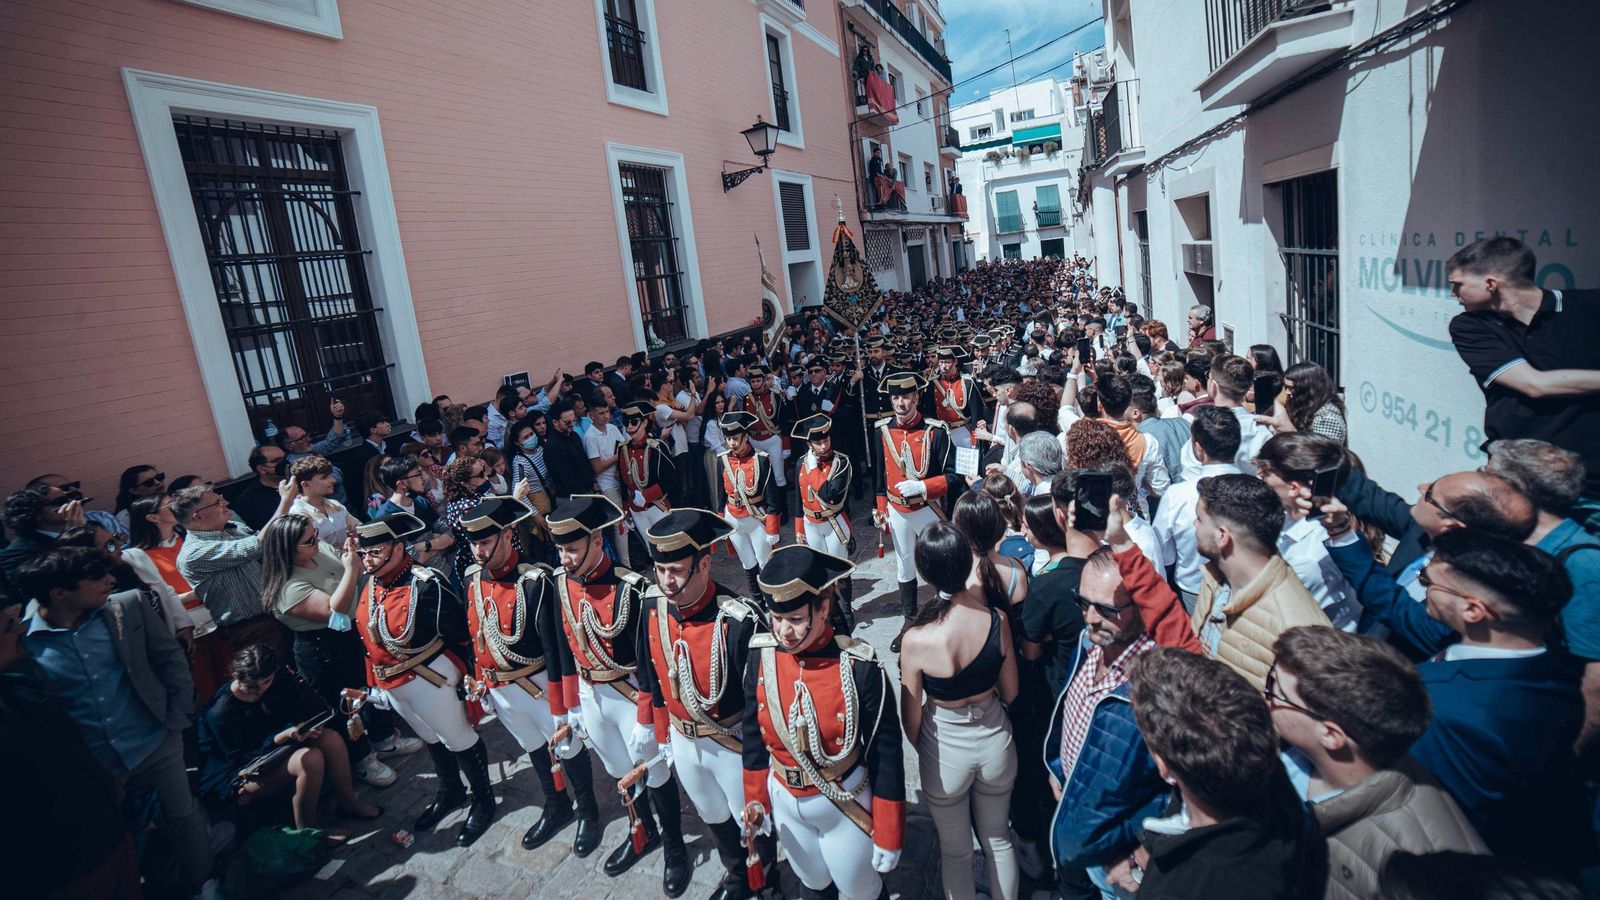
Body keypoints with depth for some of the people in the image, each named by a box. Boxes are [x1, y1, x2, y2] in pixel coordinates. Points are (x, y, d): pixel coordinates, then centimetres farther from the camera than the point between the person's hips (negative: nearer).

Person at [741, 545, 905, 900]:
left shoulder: (860, 667, -26)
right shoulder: (761, 656, -16)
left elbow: (885, 756, -16)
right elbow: (754, 736, 0)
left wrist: (889, 837, -10)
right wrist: (755, 802, 7)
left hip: (845, 806, -3)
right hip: (785, 803, 3)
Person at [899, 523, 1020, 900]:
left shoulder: (915, 641, -29)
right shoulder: (997, 619, -22)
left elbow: (911, 717, -13)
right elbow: (1010, 693, -6)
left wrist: (919, 749, 8)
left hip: (945, 749, -2)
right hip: (995, 739, 3)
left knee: (956, 850, 24)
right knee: (998, 840, 29)